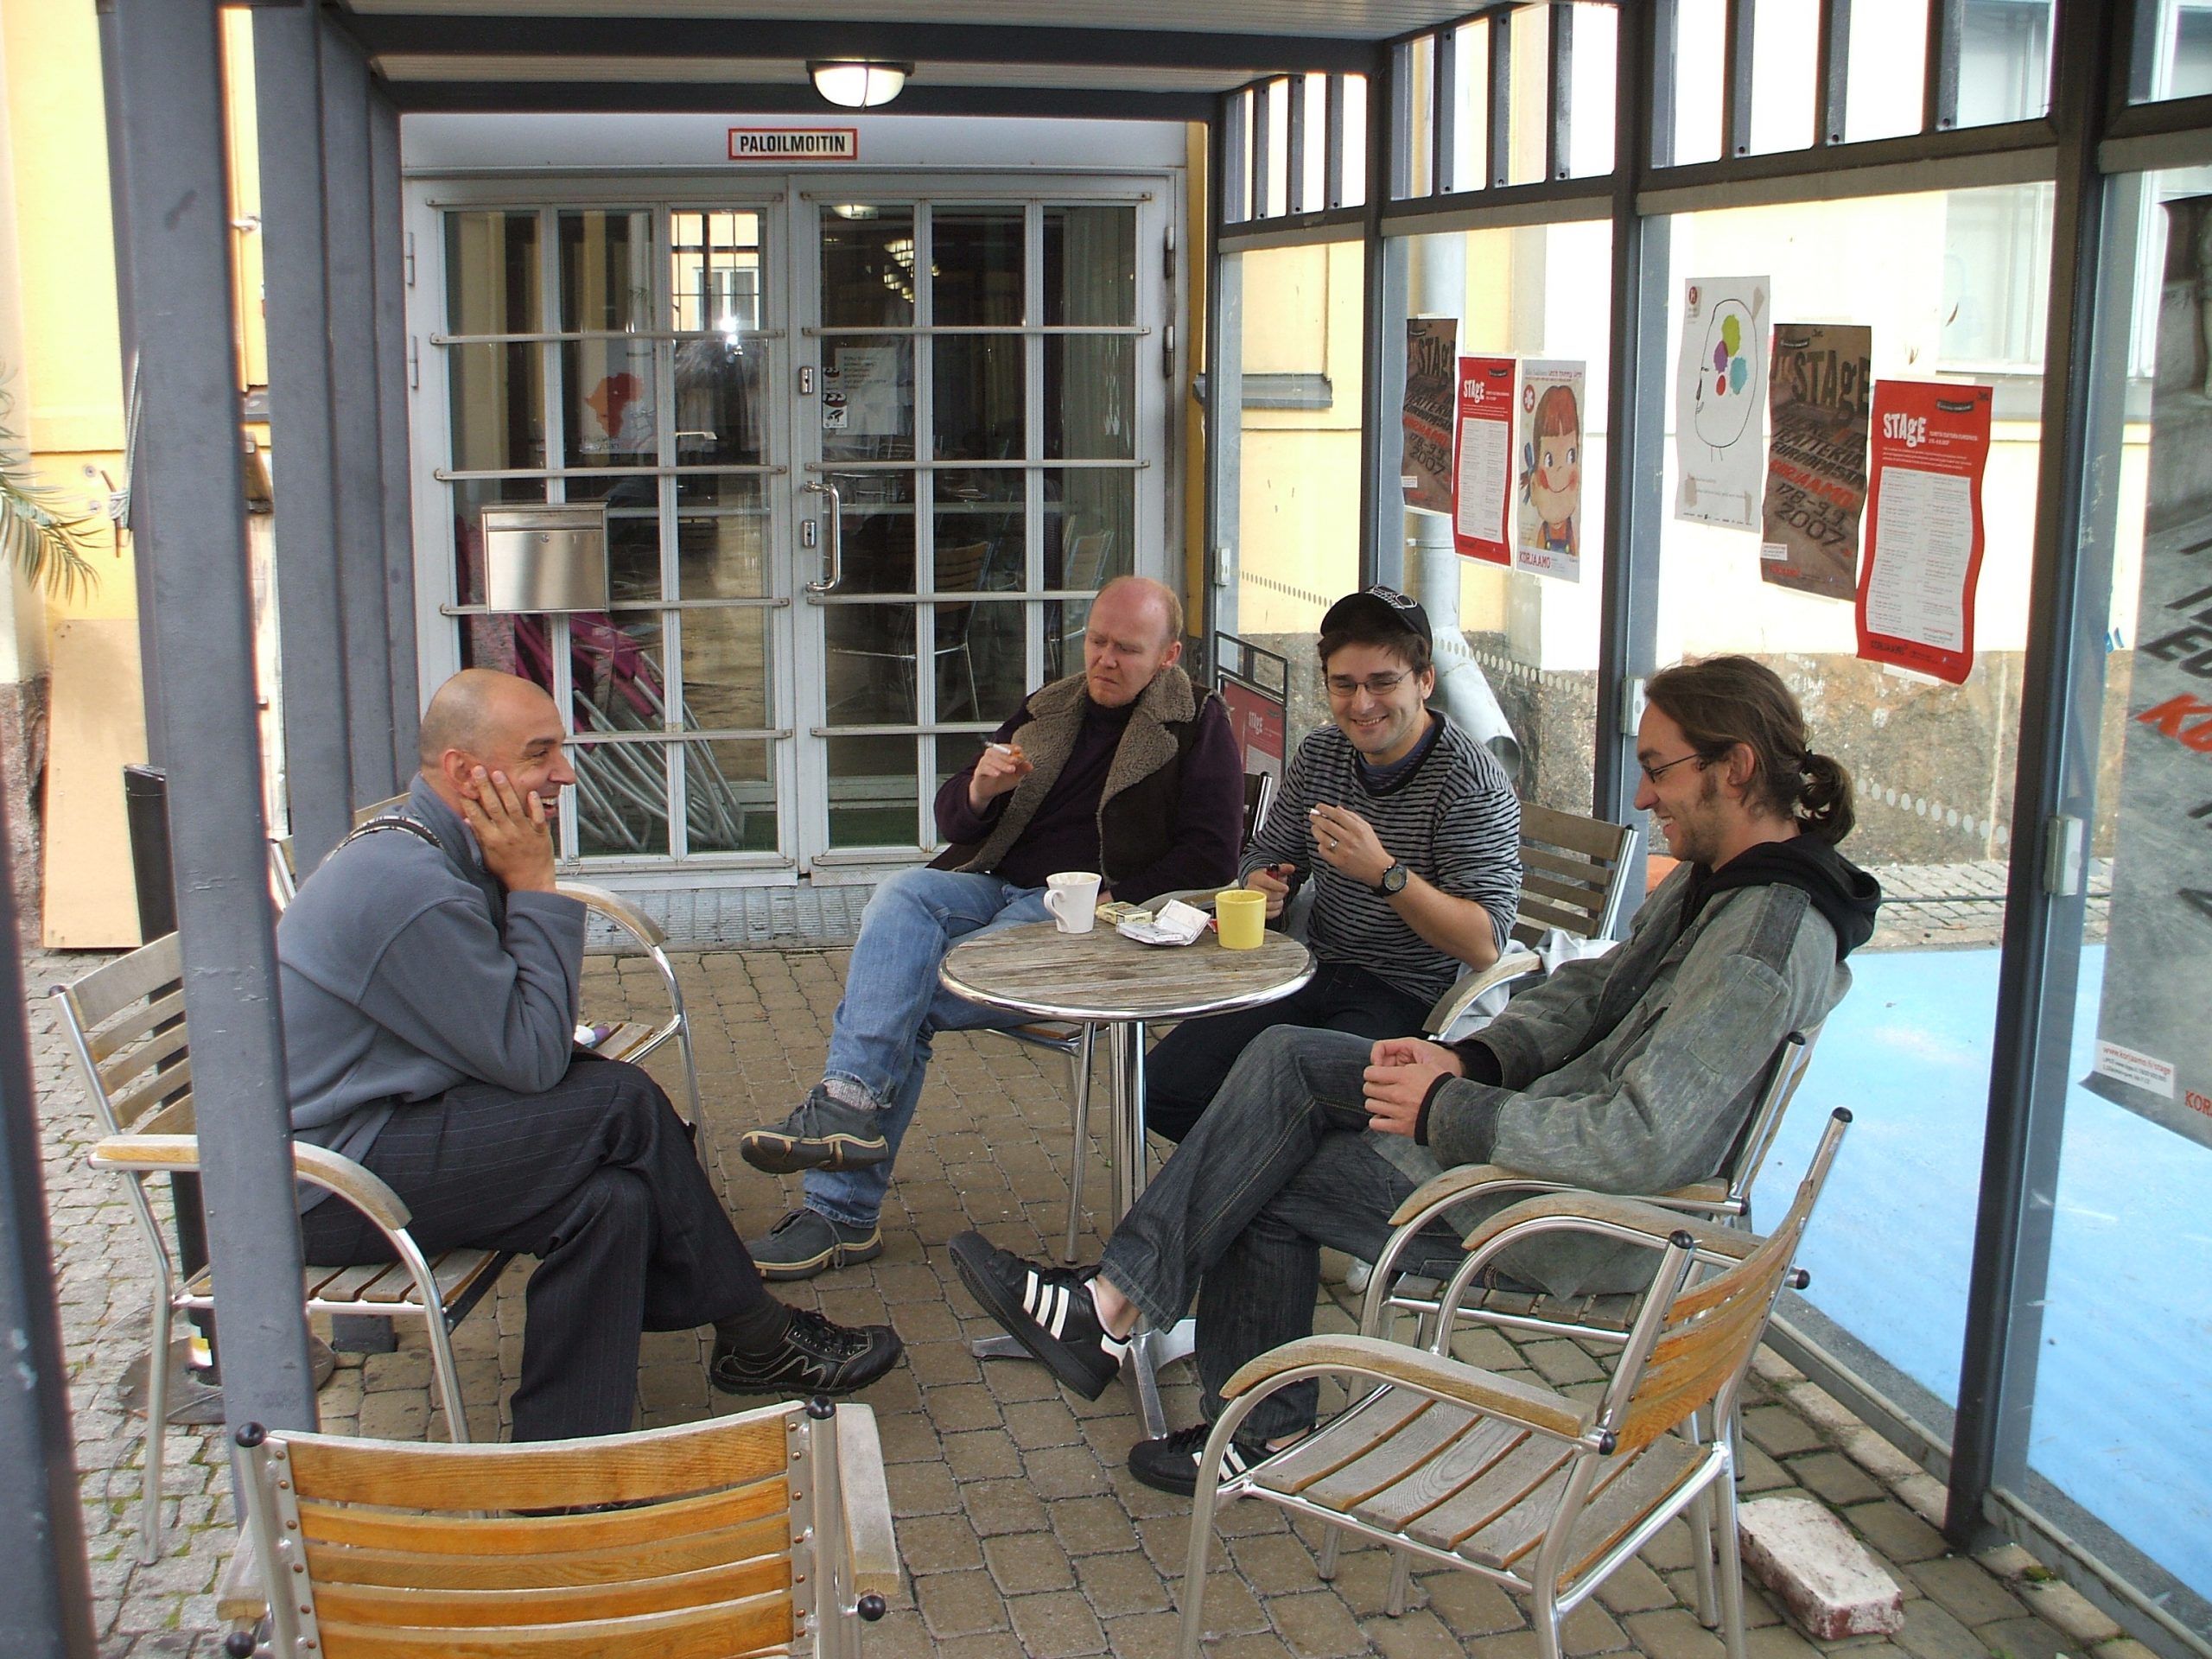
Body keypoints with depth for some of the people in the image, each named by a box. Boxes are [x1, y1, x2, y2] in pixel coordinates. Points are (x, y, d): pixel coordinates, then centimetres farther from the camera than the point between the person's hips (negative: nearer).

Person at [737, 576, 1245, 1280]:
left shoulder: (1197, 727, 6)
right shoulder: (1048, 711, 20)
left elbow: (1212, 857, -2)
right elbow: (953, 822, 19)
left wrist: (1116, 901, -13)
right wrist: (980, 790, -4)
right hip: (993, 887, 5)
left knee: (900, 993, -25)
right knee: (902, 895, -28)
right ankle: (851, 1103, -36)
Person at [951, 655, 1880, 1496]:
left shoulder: (1766, 940, -26)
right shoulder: (1715, 875, 6)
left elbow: (1640, 1145, -33)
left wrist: (1448, 1111, -23)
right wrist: (1471, 1059, -4)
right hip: (1559, 1112, 10)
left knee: (1274, 1178, -8)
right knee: (1284, 1059, 1)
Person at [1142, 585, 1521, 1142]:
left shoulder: (1471, 783, -13)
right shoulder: (1319, 753, 8)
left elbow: (1485, 945, -19)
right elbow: (1269, 852, 23)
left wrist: (1384, 873, -30)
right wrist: (1261, 887, -3)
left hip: (1409, 998, -6)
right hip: (1315, 973, 7)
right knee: (1166, 1084, -9)